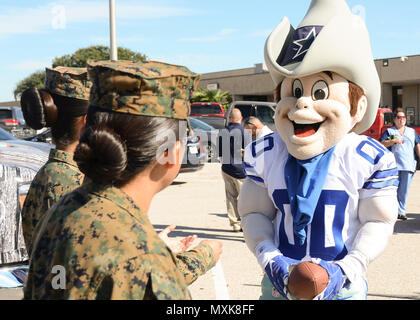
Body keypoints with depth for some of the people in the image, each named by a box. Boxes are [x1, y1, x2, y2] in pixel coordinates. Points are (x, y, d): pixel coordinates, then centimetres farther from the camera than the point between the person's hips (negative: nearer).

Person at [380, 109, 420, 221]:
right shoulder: (389, 131, 11)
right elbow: (382, 144, -1)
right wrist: (394, 141, -13)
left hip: (408, 165, 2)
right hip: (393, 165, -2)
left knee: (404, 190, 1)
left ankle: (401, 211, 7)